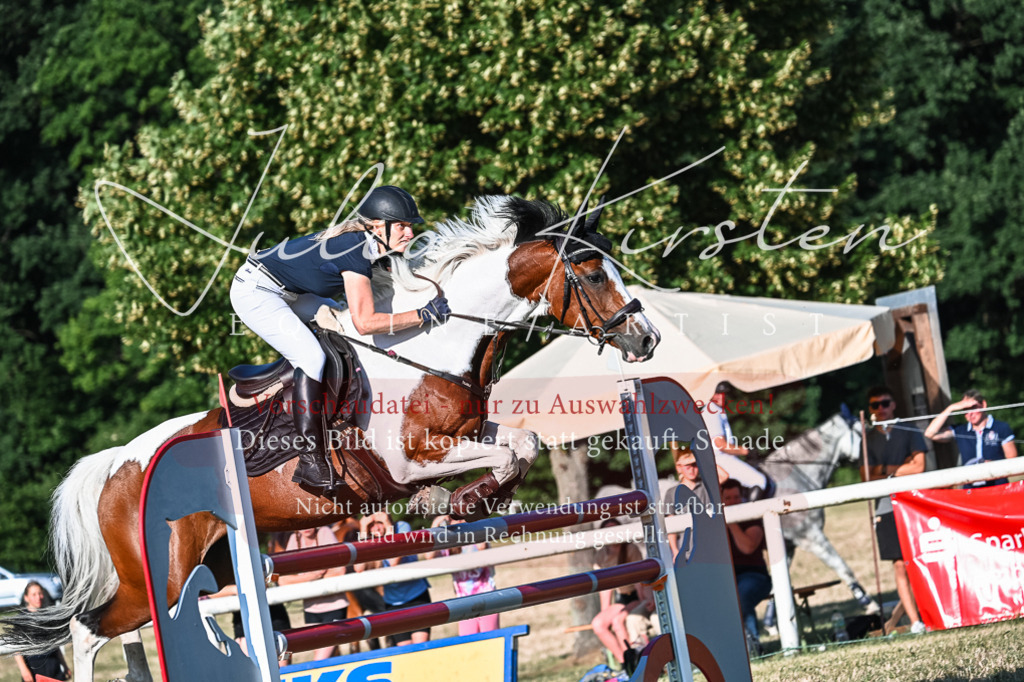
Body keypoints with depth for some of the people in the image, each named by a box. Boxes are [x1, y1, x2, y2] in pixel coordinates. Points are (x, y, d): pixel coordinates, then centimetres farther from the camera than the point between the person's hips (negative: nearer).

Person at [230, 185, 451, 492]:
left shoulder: (365, 242, 2)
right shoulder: (355, 251, -26)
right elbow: (365, 322, -33)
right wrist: (424, 315, -28)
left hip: (285, 292, 11)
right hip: (255, 291, -11)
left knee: (339, 319, 15)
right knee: (311, 357, -21)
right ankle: (311, 461, -23)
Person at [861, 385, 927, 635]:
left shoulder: (910, 433, 8)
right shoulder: (867, 439, 12)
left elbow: (918, 466, -2)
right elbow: (866, 476, 3)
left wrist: (884, 470, -1)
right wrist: (900, 468, -6)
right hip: (885, 508, 2)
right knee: (900, 566, -4)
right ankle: (915, 622, -4)